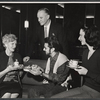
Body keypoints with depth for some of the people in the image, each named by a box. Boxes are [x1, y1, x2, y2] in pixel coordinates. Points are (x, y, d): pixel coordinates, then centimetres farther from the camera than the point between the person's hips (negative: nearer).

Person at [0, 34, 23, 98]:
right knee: (7, 95, -29)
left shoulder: (18, 56, 11)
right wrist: (8, 69, -14)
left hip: (15, 84, 2)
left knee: (14, 95, -26)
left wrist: (21, 69, -2)